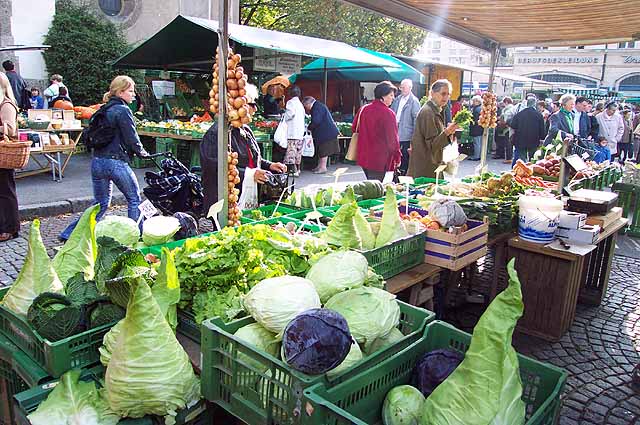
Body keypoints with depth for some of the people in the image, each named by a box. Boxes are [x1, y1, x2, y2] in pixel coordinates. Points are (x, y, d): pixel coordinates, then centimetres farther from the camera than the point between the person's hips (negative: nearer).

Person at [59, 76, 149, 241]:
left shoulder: (104, 110, 15)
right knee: (134, 199, 9)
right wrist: (142, 153, 7)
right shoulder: (123, 110, -10)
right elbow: (131, 138, -11)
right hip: (116, 162, -8)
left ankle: (69, 234, 19)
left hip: (97, 161, 8)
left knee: (101, 204, 18)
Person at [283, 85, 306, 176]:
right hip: (300, 131, 8)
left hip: (292, 131, -8)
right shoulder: (300, 104, 18)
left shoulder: (290, 102, -6)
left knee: (291, 150, -8)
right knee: (298, 151, 13)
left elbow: (291, 113, -20)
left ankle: (294, 170, -11)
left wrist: (284, 117, -3)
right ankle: (297, 169, 19)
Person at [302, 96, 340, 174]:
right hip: (327, 132, 11)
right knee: (321, 150, 16)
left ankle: (323, 167, -1)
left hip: (326, 133, -11)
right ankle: (320, 166, 23)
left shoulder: (317, 107, -16)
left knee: (323, 150, -5)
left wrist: (309, 127, -10)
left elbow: (316, 121, -23)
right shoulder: (318, 106, 17)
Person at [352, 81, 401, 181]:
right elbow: (392, 138, -13)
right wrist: (397, 157, -3)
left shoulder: (363, 109, 3)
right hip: (380, 161, -7)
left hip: (363, 157, 7)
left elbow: (354, 128, 13)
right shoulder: (388, 113, -14)